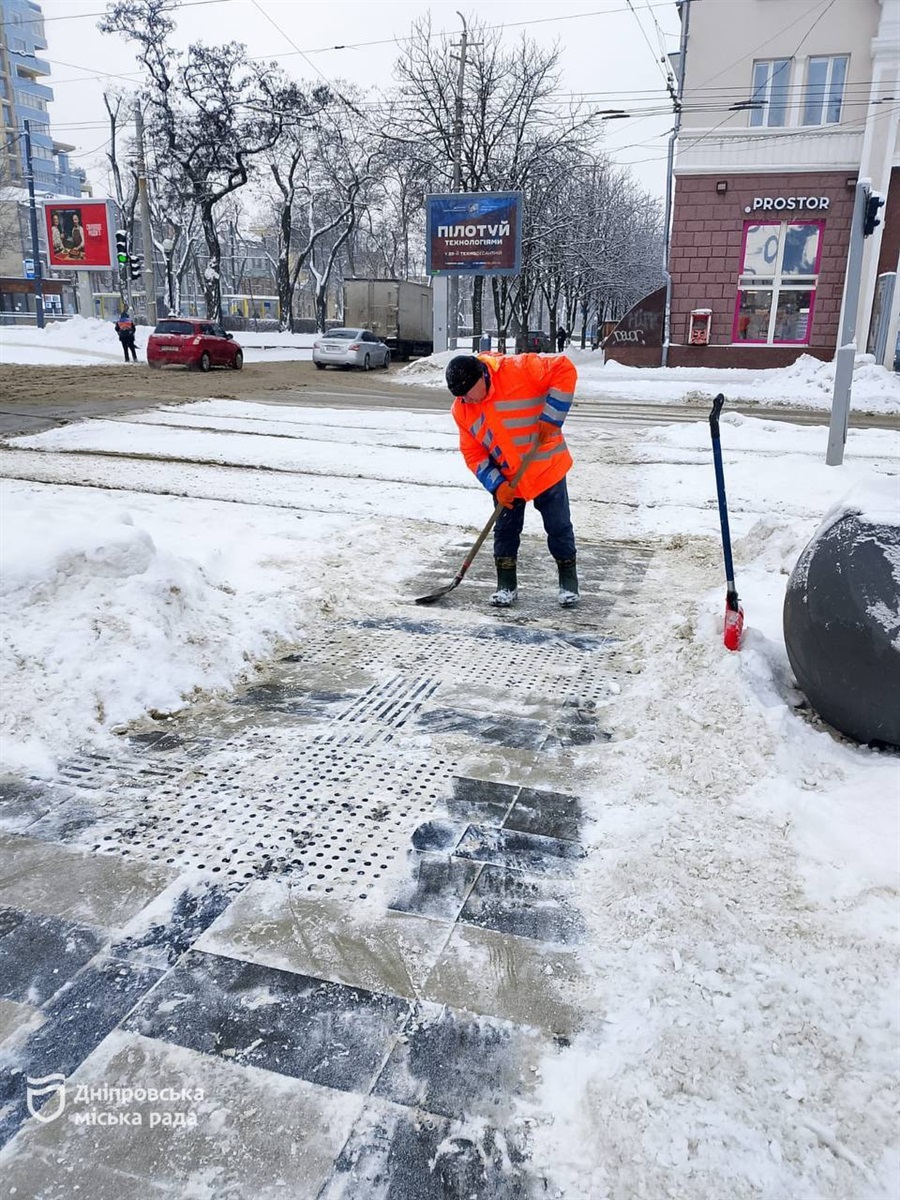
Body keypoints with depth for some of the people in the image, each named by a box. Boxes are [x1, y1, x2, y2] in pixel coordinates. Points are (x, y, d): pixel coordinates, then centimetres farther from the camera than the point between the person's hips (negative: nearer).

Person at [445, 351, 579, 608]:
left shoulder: (519, 369, -21)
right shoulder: (461, 410, -6)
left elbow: (564, 370, -20)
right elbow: (473, 452, -3)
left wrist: (551, 418, -23)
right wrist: (495, 485, -14)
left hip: (547, 469, -3)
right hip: (506, 479, 3)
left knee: (559, 528, 8)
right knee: (505, 531, 7)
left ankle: (569, 582, 25)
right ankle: (506, 585, 23)